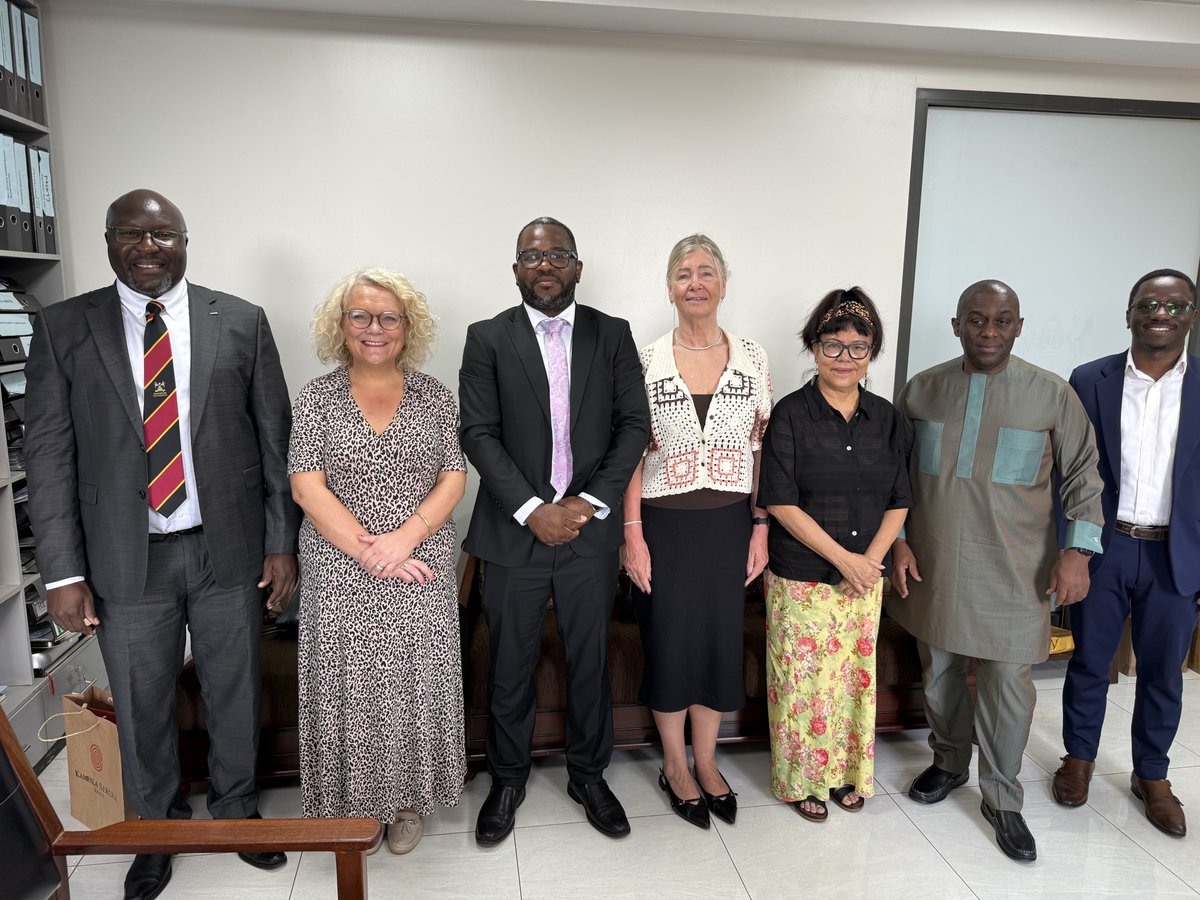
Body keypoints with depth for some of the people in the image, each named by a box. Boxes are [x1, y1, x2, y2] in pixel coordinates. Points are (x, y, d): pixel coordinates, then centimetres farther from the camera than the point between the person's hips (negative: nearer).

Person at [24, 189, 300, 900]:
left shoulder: (241, 322, -1)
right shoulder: (63, 329, 0)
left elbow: (277, 438, 0)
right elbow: (49, 455, -2)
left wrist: (283, 542, -2)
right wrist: (63, 572, -6)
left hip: (230, 550, 0)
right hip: (127, 560, 0)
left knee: (236, 696, 15)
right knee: (142, 709, 15)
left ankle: (238, 810, 40)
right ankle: (158, 829, 41)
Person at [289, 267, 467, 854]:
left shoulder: (434, 394, 4)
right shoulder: (317, 396, 2)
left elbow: (453, 478, -1)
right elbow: (306, 486, -6)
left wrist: (405, 536, -16)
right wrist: (368, 550, -15)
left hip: (420, 571, 1)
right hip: (340, 574, 0)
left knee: (414, 683, 7)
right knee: (348, 685, 7)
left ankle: (408, 798, 29)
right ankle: (355, 802, 29)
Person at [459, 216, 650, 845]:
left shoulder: (612, 334, 5)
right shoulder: (487, 339, 1)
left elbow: (634, 424, 0)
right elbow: (478, 434, -6)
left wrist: (590, 503, -10)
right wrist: (533, 510, -15)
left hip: (589, 528, 1)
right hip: (514, 530, -1)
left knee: (590, 660, 13)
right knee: (509, 665, 11)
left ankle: (588, 774, 34)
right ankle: (507, 780, 32)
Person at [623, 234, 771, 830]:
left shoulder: (752, 359, 2)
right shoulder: (647, 362, -4)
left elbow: (762, 450, 4)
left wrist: (761, 527, 0)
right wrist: (633, 533, -9)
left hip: (730, 523, 2)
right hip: (666, 524, -2)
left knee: (722, 639, 11)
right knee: (670, 641, 8)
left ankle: (705, 762, 32)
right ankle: (675, 767, 29)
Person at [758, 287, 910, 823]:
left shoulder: (886, 418, 5)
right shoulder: (791, 415, -8)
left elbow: (898, 501, 6)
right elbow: (780, 501, -13)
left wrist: (871, 559, -8)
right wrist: (842, 557, -16)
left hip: (865, 577, 4)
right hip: (801, 578, -4)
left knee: (855, 675, 14)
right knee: (803, 679, 5)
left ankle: (846, 770, 34)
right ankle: (801, 778, 26)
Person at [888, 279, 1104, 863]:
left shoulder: (1052, 395, -2)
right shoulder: (921, 391, 2)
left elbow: (1082, 476, 3)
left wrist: (1077, 551, -6)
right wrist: (897, 542, 3)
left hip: (1013, 573, -2)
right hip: (931, 566, 2)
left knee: (1008, 682, 1)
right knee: (938, 671, 14)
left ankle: (1001, 799, 20)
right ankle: (948, 764, 37)